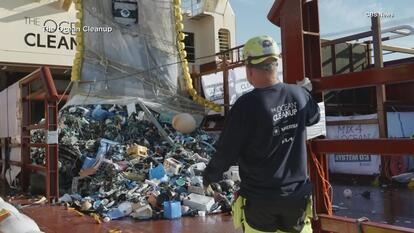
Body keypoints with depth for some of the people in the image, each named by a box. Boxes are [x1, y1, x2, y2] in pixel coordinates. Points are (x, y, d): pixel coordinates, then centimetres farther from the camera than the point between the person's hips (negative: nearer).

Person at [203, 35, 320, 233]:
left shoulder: (247, 104, -22)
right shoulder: (299, 95, -7)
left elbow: (226, 150, -14)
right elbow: (314, 117, 16)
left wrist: (210, 175, 5)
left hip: (260, 200, -4)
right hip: (297, 196, 4)